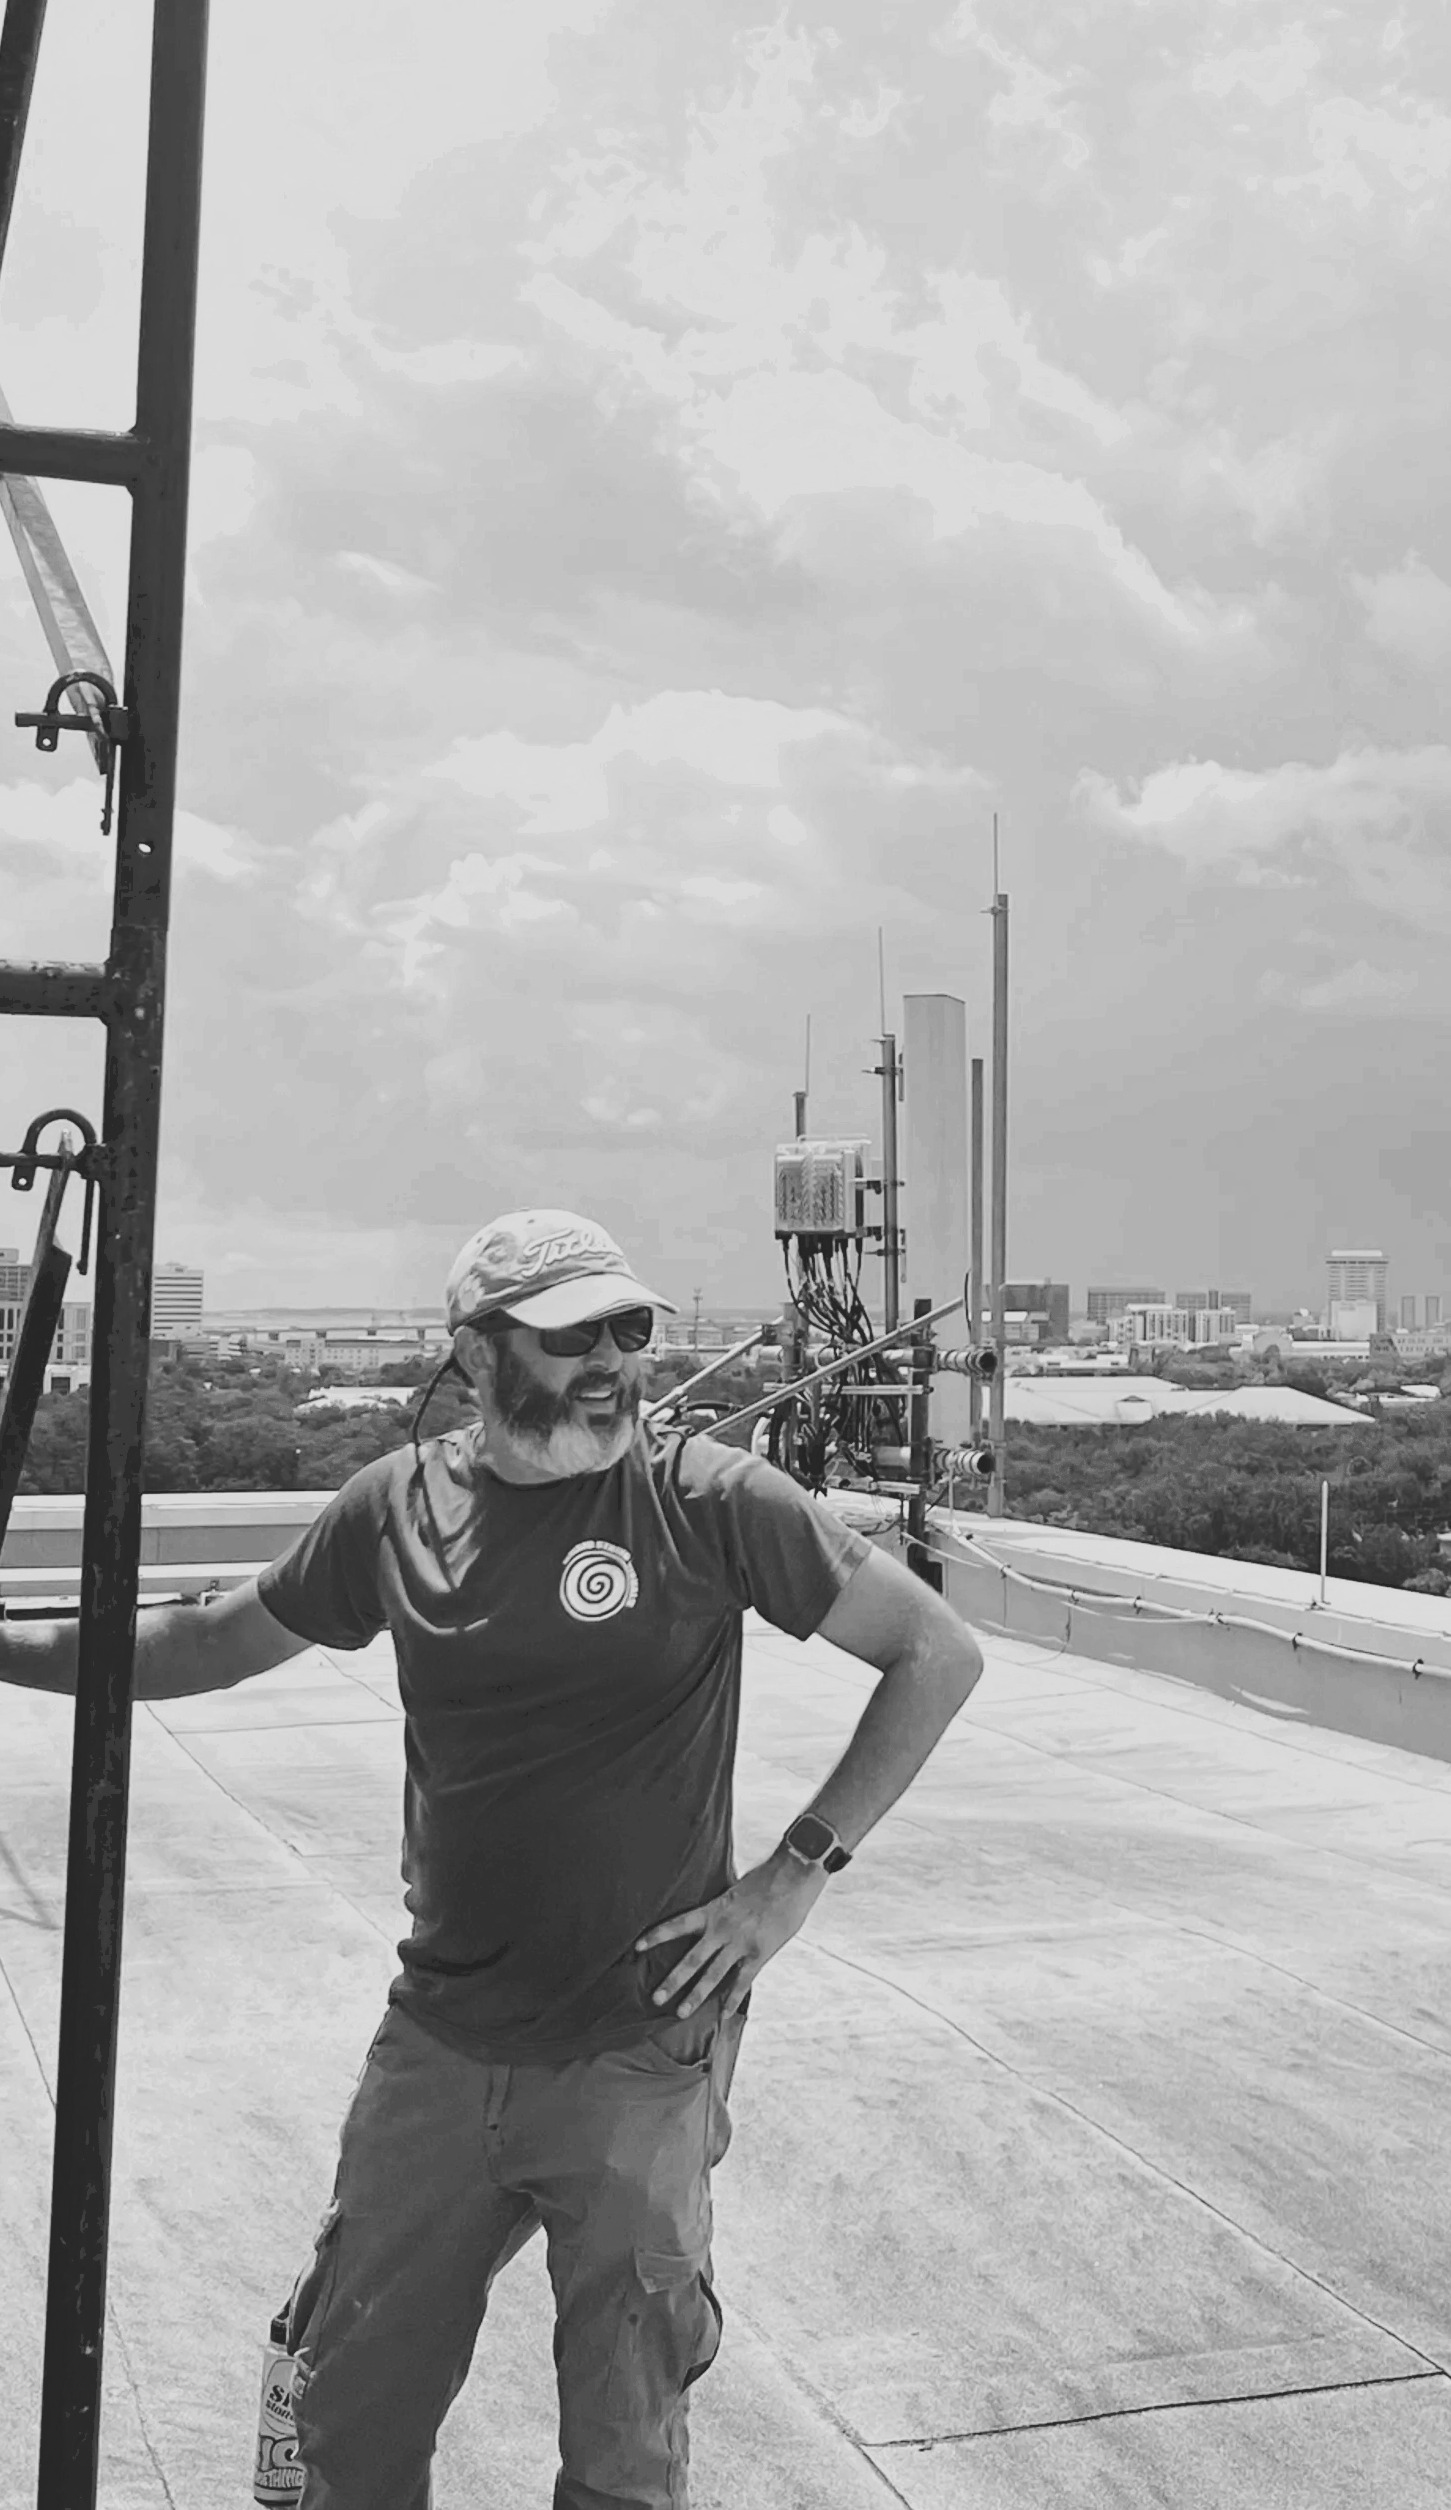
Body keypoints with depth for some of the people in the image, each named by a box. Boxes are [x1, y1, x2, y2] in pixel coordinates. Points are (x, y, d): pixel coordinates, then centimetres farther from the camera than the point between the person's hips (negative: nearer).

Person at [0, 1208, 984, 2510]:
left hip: (641, 2053, -3)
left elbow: (940, 1654, -7)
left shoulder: (707, 1498, -12)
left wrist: (800, 1870, -9)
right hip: (437, 2046, 3)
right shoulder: (400, 1503, -2)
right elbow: (217, 1641, 15)